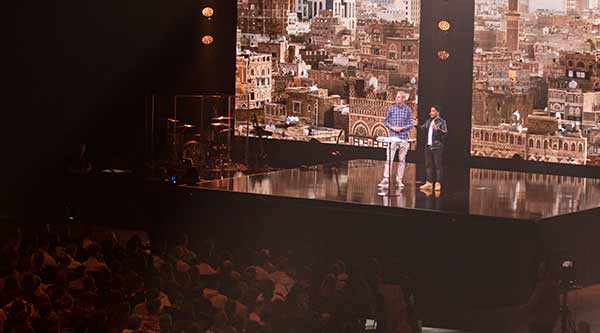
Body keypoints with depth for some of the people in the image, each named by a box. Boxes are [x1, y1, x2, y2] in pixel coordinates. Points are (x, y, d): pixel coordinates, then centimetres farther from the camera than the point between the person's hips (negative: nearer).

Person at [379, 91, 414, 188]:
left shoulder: (408, 110, 2)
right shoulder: (391, 108, 3)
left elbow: (411, 124, 2)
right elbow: (386, 121, 7)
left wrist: (401, 128, -14)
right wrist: (392, 127, -11)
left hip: (403, 137, 1)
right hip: (393, 136, -1)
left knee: (402, 159, 6)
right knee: (389, 158, -9)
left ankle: (399, 180, 12)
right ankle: (386, 179, -12)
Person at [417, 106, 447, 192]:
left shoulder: (441, 122, -5)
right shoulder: (428, 121, 16)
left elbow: (445, 132, -14)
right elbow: (422, 128, 13)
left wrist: (437, 129, -28)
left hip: (437, 146, -7)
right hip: (428, 146, 7)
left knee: (438, 165, -4)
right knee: (428, 165, 9)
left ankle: (438, 183, -3)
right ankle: (429, 183, 14)